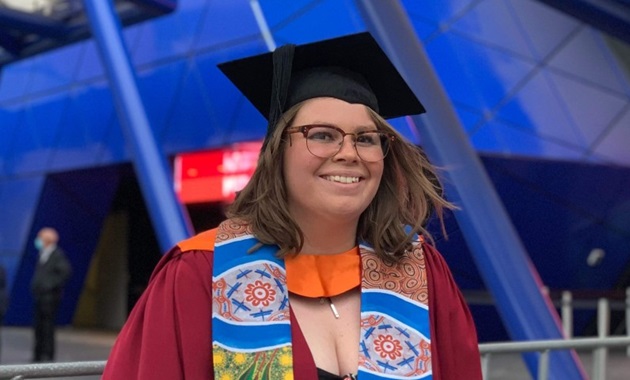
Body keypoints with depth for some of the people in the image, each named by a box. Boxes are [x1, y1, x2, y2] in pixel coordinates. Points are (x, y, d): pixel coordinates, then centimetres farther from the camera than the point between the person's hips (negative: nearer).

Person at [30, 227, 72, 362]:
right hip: (40, 295, 8)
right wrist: (35, 286, 14)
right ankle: (38, 355, 18)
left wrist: (52, 284, -19)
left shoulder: (57, 255, -10)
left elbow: (66, 270, -19)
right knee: (38, 326, 11)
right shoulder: (42, 255, 16)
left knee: (47, 326, -7)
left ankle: (47, 355, -3)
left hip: (50, 296, -8)